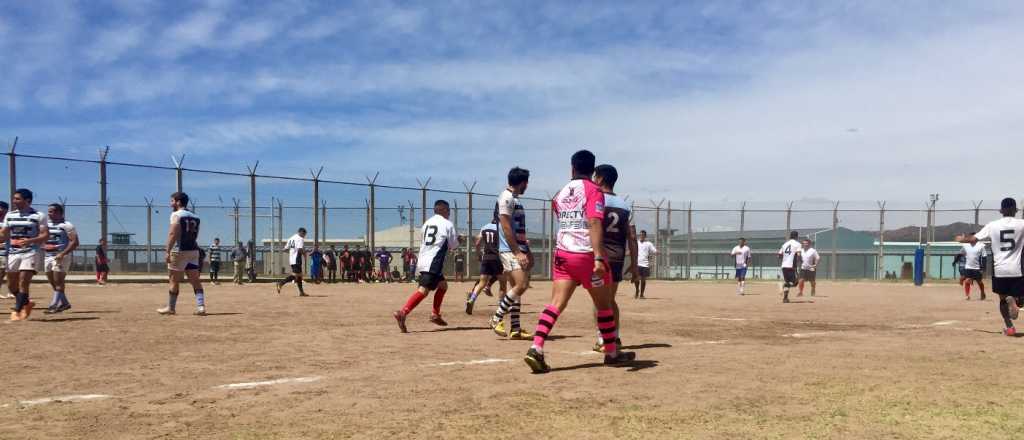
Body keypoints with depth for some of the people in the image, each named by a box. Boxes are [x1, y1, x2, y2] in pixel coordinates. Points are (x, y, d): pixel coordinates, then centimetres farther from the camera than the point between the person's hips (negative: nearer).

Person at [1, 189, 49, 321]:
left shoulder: (39, 216, -4)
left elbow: (46, 235, -10)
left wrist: (30, 241, -26)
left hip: (31, 252, -6)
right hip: (13, 253, 6)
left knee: (23, 282, -13)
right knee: (11, 284, 9)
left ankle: (17, 311, -6)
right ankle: (26, 303, 32)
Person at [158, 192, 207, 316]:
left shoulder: (176, 215, -7)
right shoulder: (195, 217, 15)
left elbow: (173, 234, -16)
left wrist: (168, 251, -18)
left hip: (179, 251, -6)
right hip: (193, 250, 6)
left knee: (174, 281, 5)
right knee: (195, 281, 3)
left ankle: (171, 308, 14)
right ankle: (201, 307, -7)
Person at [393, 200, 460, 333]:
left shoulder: (427, 223, 17)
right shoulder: (448, 224, -1)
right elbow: (454, 246, 3)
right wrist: (456, 239, 25)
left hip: (423, 260, 9)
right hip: (434, 263, -9)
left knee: (443, 285, 24)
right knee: (423, 289, -19)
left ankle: (435, 314, 23)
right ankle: (402, 312, -35)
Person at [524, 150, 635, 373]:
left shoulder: (560, 194, 11)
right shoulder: (593, 190, -7)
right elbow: (594, 224, -20)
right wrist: (599, 258, -27)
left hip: (562, 254, 4)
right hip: (587, 255, -4)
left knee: (556, 303, -2)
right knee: (604, 304, 13)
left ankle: (536, 349, -20)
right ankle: (612, 353, 24)